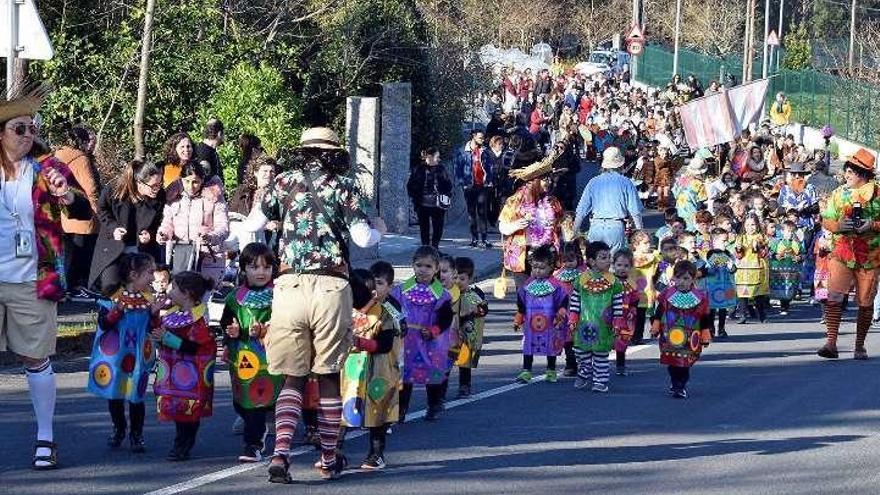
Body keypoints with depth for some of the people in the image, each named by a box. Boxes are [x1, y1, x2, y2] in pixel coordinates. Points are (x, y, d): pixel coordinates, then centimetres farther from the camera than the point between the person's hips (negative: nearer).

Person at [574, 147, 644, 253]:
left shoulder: (593, 182, 6)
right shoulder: (626, 183, 0)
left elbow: (581, 211, 6)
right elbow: (635, 211, -2)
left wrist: (574, 232, 13)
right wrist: (639, 231, 7)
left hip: (596, 227, 2)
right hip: (616, 227, -2)